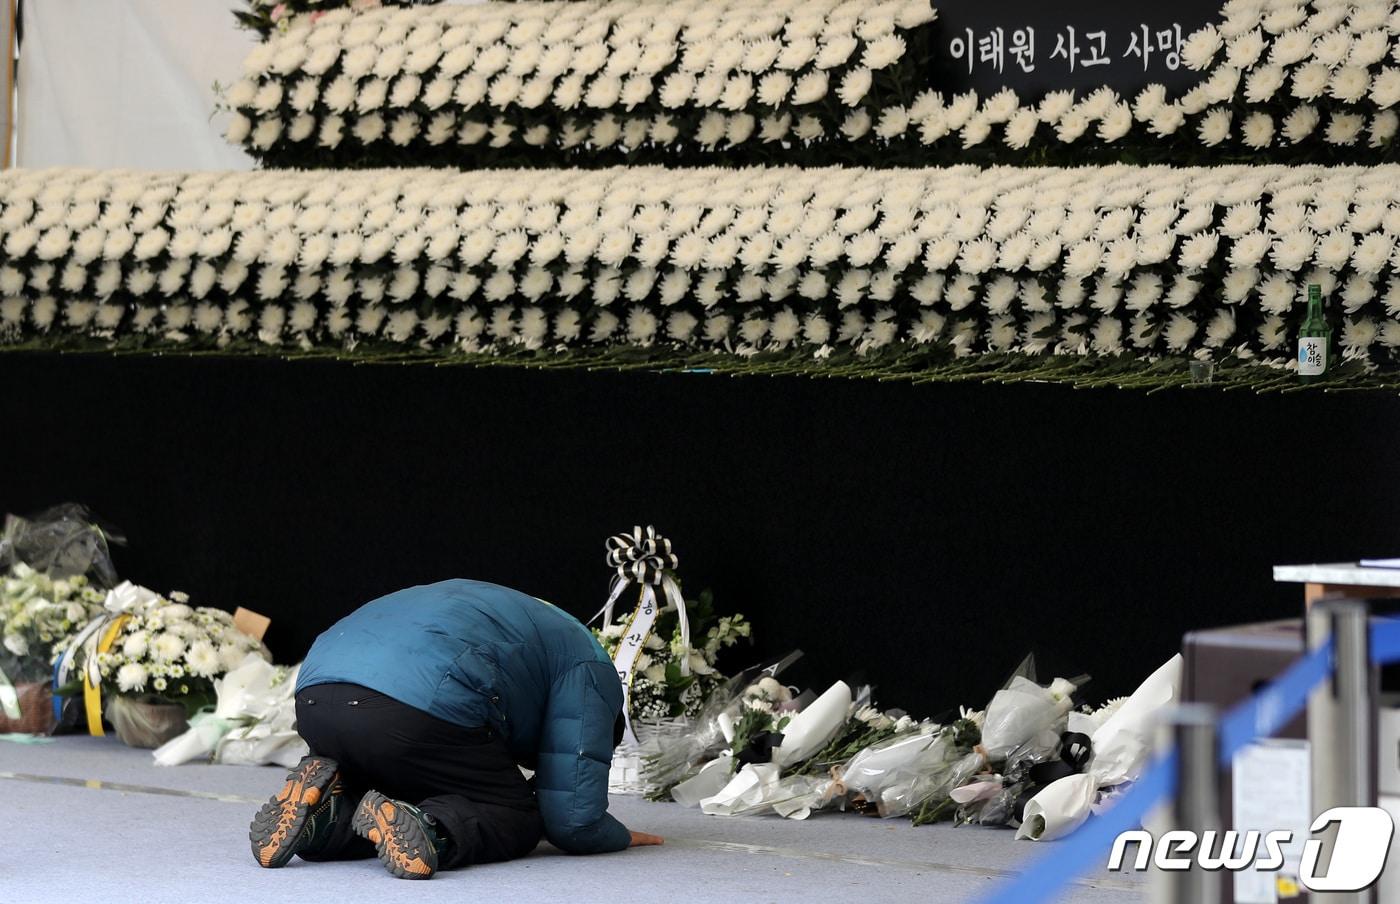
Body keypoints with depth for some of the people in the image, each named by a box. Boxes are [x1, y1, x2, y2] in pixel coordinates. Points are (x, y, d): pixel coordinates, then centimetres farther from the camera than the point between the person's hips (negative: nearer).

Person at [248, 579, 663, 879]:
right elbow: (575, 822, 12)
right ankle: (429, 826, -20)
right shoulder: (588, 668, 20)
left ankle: (327, 810, -1)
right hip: (418, 709, -7)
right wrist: (622, 837, 32)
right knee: (518, 821, 10)